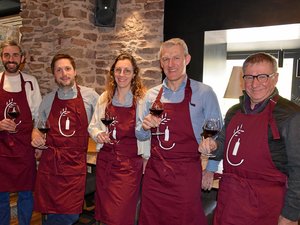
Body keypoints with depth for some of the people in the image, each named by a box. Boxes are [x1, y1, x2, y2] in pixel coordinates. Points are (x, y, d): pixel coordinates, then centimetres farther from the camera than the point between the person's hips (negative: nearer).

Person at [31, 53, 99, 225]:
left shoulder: (90, 96, 1)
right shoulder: (48, 99, 9)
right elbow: (38, 126, 20)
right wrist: (35, 136, 0)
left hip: (76, 164, -2)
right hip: (49, 162, 2)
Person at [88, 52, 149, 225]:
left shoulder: (142, 99, -9)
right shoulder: (105, 98, 5)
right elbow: (93, 125, 14)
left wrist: (146, 157, -6)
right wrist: (98, 134, -6)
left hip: (129, 165, -4)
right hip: (105, 160, 5)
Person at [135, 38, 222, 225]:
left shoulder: (204, 93, -6)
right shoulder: (152, 95, 6)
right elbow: (140, 135, 13)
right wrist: (145, 127, -9)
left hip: (186, 174, -4)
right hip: (154, 172, 4)